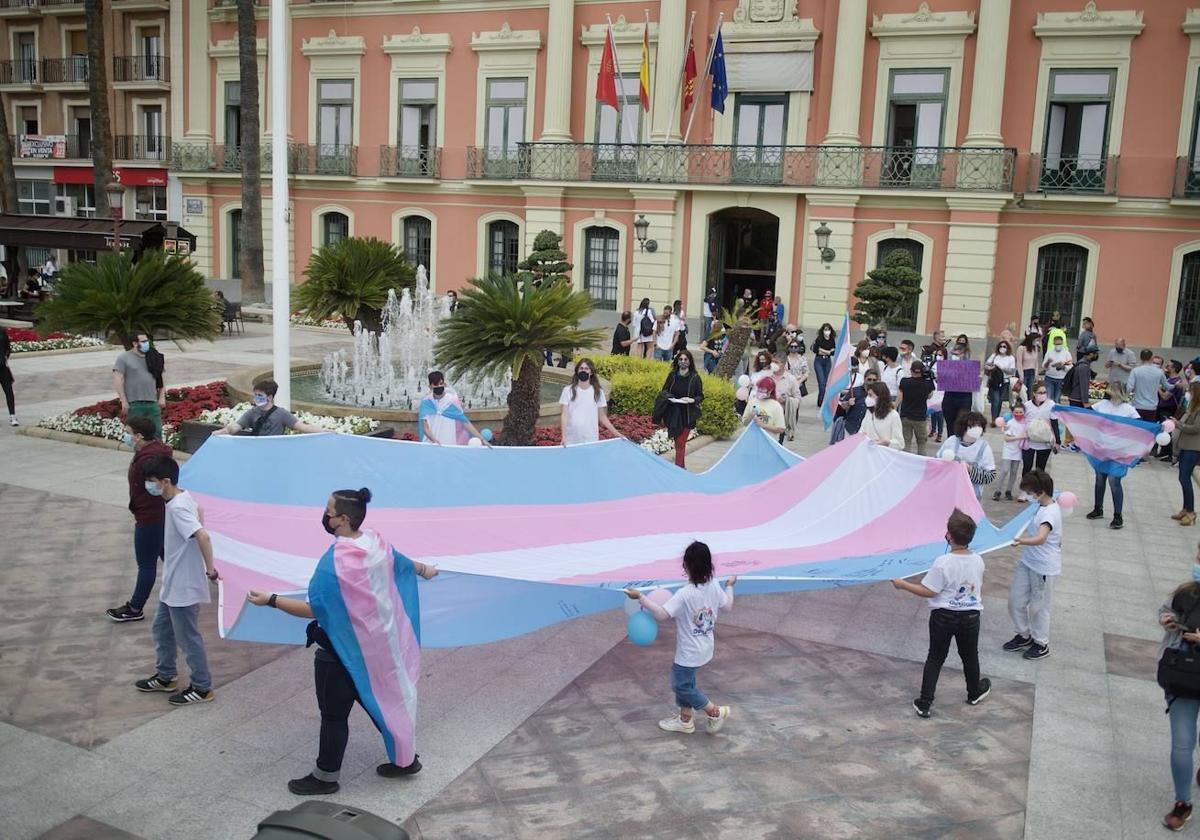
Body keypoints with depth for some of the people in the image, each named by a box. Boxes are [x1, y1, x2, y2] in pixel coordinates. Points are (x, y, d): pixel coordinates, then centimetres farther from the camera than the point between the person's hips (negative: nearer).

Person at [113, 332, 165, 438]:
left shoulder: (153, 358, 13)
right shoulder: (124, 358, -2)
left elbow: (160, 378, 19)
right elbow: (117, 380, -8)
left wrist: (162, 397, 9)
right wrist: (124, 402, -13)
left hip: (153, 402, 5)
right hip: (134, 404, -4)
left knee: (157, 432, 5)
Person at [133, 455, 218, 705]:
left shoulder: (177, 508, -26)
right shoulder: (183, 497, 2)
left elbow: (204, 537, -35)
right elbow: (199, 512, 24)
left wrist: (210, 571, -28)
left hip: (184, 587, -10)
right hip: (173, 584, 10)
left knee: (188, 637, 3)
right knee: (162, 628, 22)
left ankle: (203, 688, 16)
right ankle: (165, 677, 38)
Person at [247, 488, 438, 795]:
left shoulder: (334, 562, -28)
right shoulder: (377, 543, -3)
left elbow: (313, 609, -27)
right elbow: (404, 563, 17)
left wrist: (271, 600, -21)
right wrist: (425, 570, 38)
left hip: (343, 649, -8)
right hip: (375, 643, 8)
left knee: (334, 714, 7)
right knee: (381, 698, 21)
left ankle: (326, 777, 22)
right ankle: (405, 758, 31)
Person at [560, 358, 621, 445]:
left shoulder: (598, 392, 3)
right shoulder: (568, 390, 0)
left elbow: (602, 417, 9)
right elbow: (564, 415, -3)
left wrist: (616, 433, 2)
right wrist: (564, 436, -15)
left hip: (591, 440, 1)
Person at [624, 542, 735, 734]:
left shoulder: (684, 594, -29)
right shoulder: (714, 587, -8)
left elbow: (662, 614, -31)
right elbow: (728, 606, 9)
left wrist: (640, 597, -27)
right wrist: (729, 586, 26)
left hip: (689, 653, -8)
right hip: (705, 649, 8)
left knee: (681, 685, 10)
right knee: (685, 682, 23)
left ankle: (715, 712, 16)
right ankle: (685, 719, 34)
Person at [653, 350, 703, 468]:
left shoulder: (695, 377, -6)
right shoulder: (672, 375, 2)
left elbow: (701, 396, -1)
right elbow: (664, 391, 10)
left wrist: (692, 400, -21)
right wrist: (669, 397, -12)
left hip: (687, 415, -3)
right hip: (672, 414, 3)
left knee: (680, 443, -5)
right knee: (677, 442, 12)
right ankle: (680, 466, 26)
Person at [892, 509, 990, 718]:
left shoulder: (943, 563, -24)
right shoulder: (978, 560, -8)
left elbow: (928, 591, -20)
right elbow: (979, 588, 8)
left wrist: (903, 584, -10)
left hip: (943, 616, -4)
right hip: (970, 616, 4)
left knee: (935, 658, 9)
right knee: (969, 656, 24)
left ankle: (925, 703, 9)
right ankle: (974, 693, 46)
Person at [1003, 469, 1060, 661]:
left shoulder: (1050, 512, -26)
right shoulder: (1040, 506, 2)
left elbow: (1040, 538, -43)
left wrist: (1022, 541, -57)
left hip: (1044, 568, -9)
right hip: (1027, 562, 9)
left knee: (1038, 607, 8)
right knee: (1015, 601, 14)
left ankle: (1041, 644, 28)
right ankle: (1024, 636, 34)